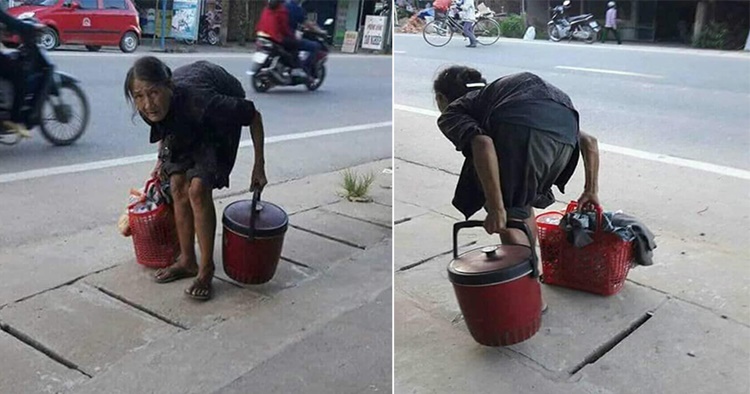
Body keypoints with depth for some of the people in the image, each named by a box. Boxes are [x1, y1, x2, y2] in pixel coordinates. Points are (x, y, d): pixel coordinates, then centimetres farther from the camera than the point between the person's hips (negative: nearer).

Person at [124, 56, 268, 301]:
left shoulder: (199, 101, -43)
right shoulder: (149, 109, -27)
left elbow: (253, 115, -30)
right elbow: (163, 128, 2)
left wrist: (259, 166, -24)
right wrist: (162, 159, 2)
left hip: (221, 116, -5)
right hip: (186, 124, 5)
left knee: (198, 188, -18)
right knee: (178, 186, -3)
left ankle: (206, 268, -7)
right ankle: (187, 261, 13)